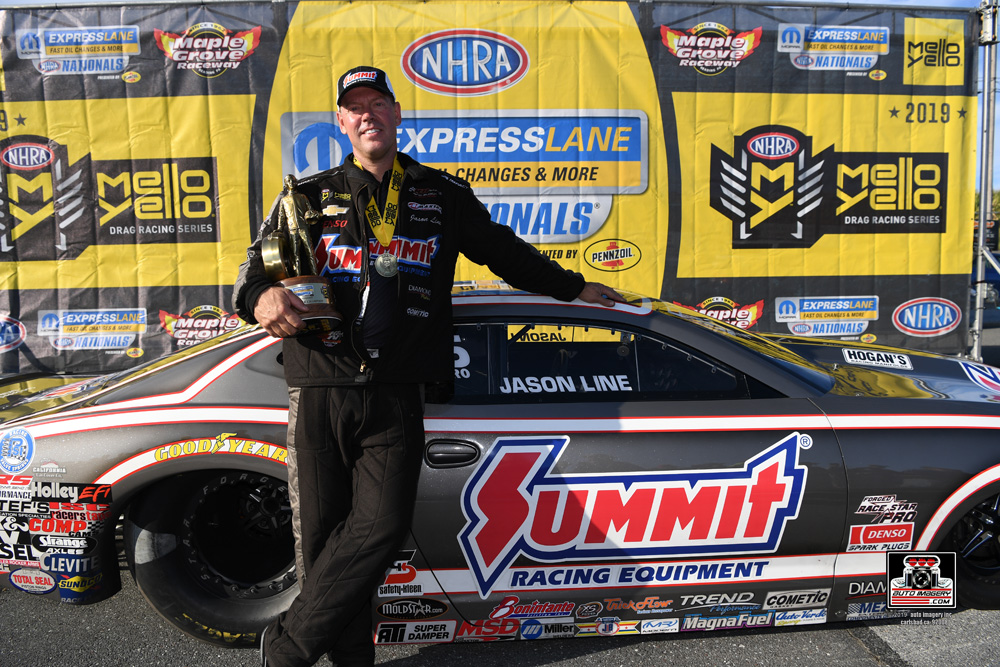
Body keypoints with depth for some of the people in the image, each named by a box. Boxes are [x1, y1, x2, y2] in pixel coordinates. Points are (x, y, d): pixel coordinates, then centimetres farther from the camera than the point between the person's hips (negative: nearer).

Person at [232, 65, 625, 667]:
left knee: (381, 524, -14)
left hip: (395, 397, 0)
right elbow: (257, 263, 10)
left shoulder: (443, 197, 18)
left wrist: (575, 288, 33)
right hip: (319, 392, 1)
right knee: (321, 534, -1)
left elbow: (504, 251, 28)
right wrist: (261, 298, -15)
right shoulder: (310, 197, 16)